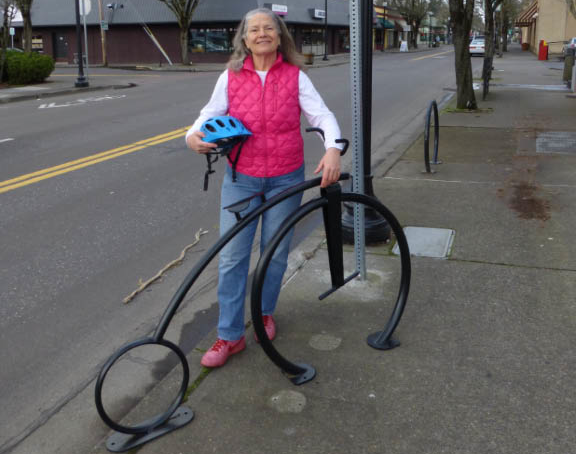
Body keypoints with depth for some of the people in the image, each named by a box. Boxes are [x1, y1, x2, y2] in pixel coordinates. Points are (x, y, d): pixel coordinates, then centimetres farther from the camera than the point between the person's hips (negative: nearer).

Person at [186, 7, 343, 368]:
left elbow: (322, 115, -12)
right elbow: (210, 114, 3)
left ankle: (266, 311, 37)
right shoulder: (230, 78, -1)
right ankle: (230, 336, 9)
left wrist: (333, 149, -31)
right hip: (241, 179, 0)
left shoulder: (295, 77, -4)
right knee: (232, 256, -2)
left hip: (285, 179, 0)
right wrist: (193, 136, -19)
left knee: (276, 252, 11)